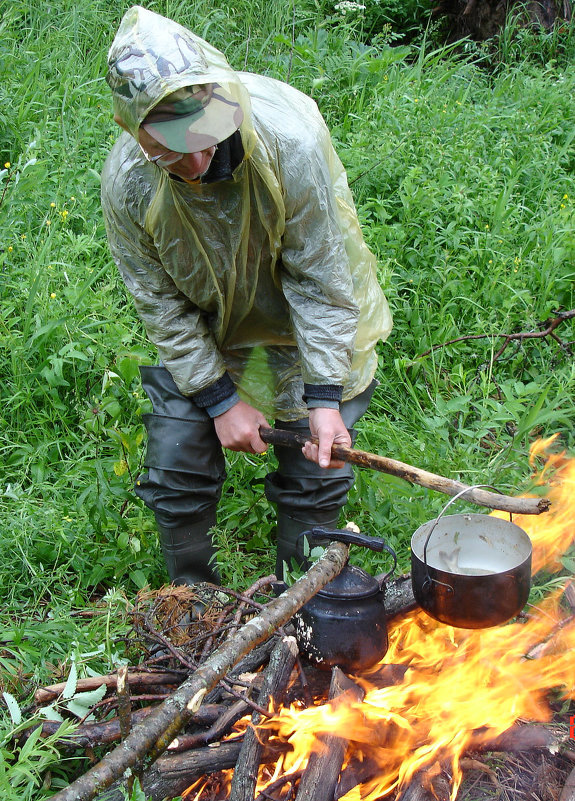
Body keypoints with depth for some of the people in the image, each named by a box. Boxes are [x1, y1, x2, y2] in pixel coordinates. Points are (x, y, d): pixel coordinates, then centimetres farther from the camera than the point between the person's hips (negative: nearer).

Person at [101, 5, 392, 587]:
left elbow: (321, 278, -25)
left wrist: (325, 397, -25)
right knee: (176, 474, 2)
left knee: (314, 478, 3)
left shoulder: (289, 136, -36)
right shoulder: (126, 182, -27)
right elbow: (160, 303, -13)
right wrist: (219, 400, -16)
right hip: (201, 336, 2)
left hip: (304, 327, -1)